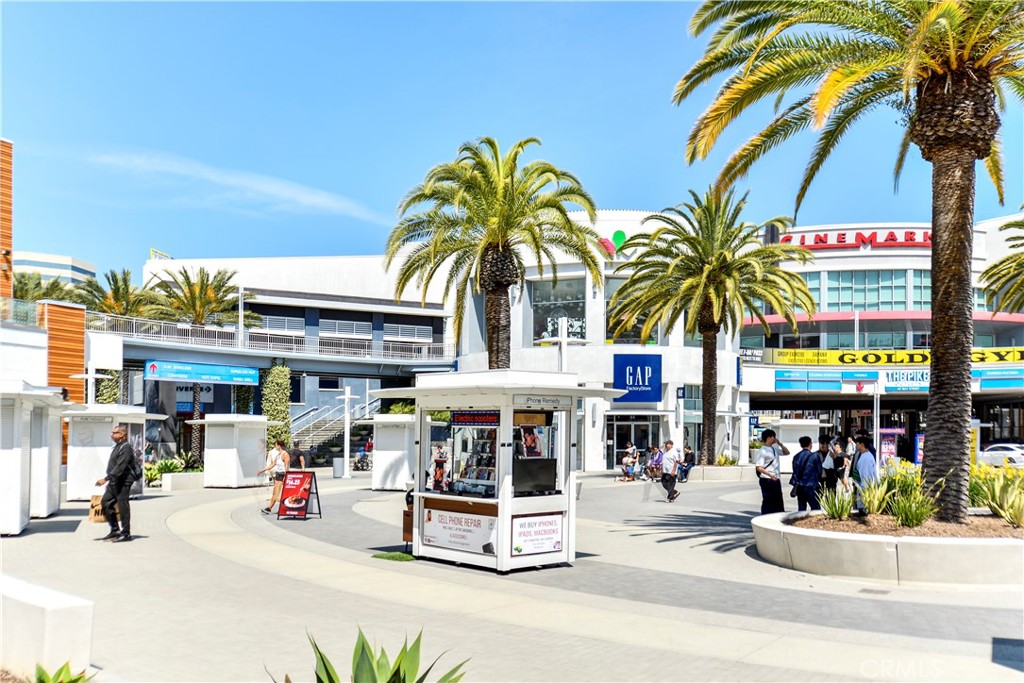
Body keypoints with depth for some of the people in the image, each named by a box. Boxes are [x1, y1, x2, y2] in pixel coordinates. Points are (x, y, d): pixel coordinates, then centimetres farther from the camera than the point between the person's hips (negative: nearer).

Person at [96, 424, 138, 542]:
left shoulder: (126, 448, -16)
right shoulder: (117, 447, 16)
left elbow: (120, 467, -25)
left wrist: (106, 479, -28)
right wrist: (109, 480, 21)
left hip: (123, 482, -10)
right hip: (114, 482, 10)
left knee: (122, 506, -5)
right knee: (105, 503, 10)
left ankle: (126, 533, 3)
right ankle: (115, 530, 17)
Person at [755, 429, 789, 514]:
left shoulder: (775, 448, 11)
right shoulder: (763, 451, -13)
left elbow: (787, 452, 22)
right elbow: (758, 467, -18)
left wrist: (779, 443, 7)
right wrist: (770, 475, -29)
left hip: (776, 480, 8)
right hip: (766, 480, -8)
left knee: (778, 501, 12)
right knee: (767, 501, -2)